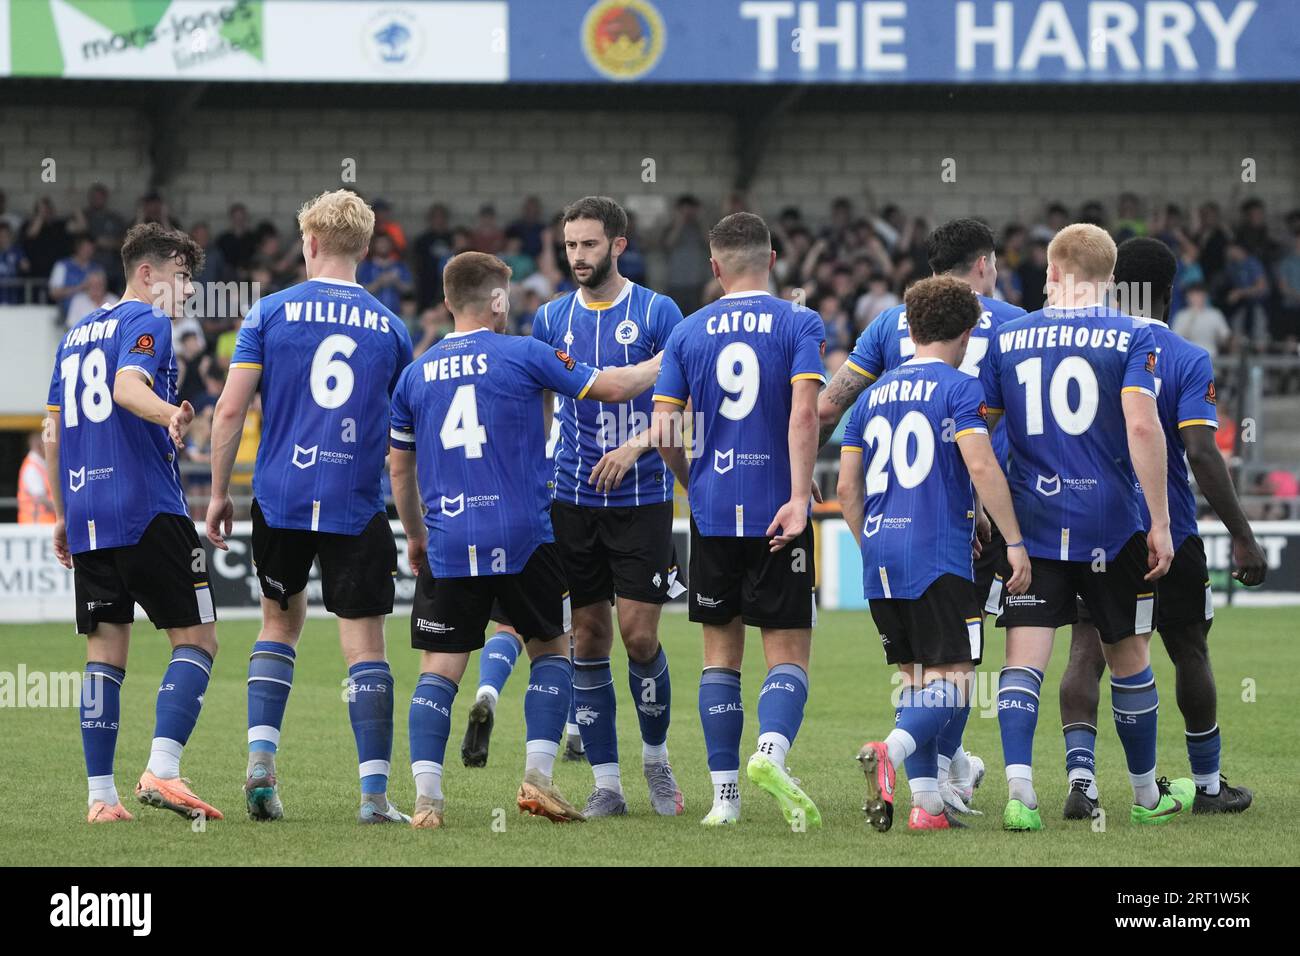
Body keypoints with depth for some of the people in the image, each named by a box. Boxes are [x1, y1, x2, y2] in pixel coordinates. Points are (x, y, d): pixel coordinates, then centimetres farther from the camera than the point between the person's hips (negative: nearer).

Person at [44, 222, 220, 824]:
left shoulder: (75, 336, 22)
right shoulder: (146, 323, -2)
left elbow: (53, 436, 23)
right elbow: (128, 387, -22)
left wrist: (63, 517, 27)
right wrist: (169, 414, -41)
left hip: (86, 518, 7)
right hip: (148, 508, -7)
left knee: (105, 654, 7)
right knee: (197, 639, -3)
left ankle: (101, 795, 2)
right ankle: (161, 770, -19)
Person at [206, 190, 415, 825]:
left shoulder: (270, 313, 0)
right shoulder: (389, 328, 5)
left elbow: (230, 409, -4)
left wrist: (218, 493, 5)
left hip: (280, 499, 1)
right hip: (357, 506, -1)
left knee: (281, 619, 21)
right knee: (364, 642, 0)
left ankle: (261, 759, 7)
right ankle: (374, 793, -7)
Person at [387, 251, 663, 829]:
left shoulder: (415, 375, 8)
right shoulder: (523, 355, -2)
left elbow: (400, 469, 17)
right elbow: (612, 387, 5)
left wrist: (415, 536, 30)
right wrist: (663, 364, 23)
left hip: (446, 544, 2)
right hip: (522, 539, -2)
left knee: (438, 668, 3)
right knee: (551, 649, 16)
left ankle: (426, 797, -10)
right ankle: (538, 778, 5)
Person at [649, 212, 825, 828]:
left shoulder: (688, 333, 5)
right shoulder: (800, 325, -2)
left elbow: (663, 430, 1)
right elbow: (804, 412, -15)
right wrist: (799, 497, -18)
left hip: (712, 516, 2)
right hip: (778, 513, -2)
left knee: (720, 654, 11)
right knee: (787, 654, 1)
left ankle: (724, 794, 7)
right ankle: (770, 751, -27)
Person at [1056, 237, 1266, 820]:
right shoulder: (1187, 361, -10)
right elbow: (1200, 453, -19)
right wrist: (1242, 538, -18)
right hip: (1168, 533, -2)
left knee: (1087, 652, -1)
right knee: (1190, 653, 14)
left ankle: (1080, 776, -21)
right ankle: (1208, 786, 25)